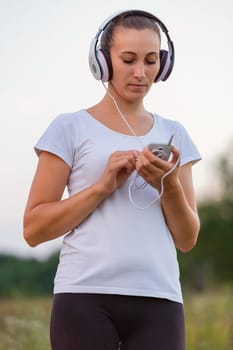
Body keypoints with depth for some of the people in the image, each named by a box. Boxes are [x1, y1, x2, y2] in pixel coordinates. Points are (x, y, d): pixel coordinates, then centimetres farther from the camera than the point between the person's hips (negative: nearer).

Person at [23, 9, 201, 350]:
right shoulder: (71, 128, 6)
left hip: (158, 300, 3)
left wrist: (169, 186, -6)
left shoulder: (173, 134, 15)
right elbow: (34, 229, 1)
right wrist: (103, 186, -9)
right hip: (85, 297, -2)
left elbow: (187, 239, 12)